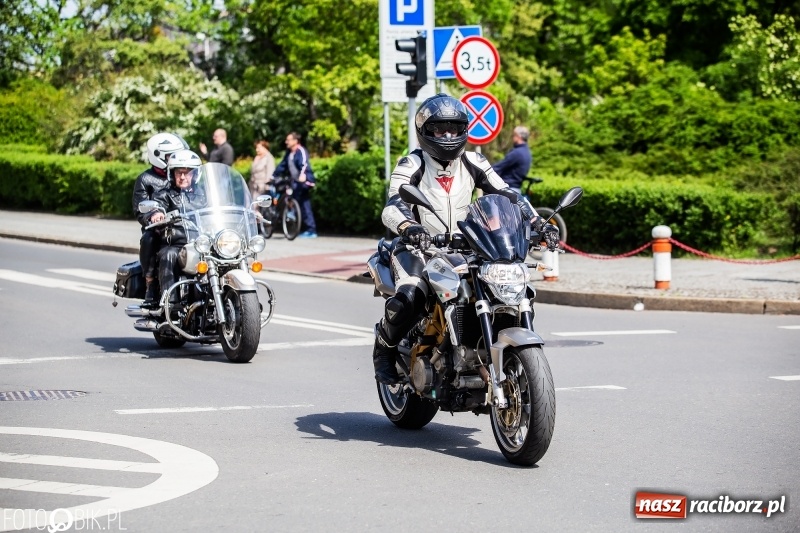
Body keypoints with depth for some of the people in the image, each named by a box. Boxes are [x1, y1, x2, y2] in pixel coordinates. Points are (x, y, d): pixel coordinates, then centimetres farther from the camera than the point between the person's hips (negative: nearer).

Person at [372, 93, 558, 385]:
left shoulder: (473, 163, 8)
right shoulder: (411, 166, -6)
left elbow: (506, 193, 1)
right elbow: (392, 207, -21)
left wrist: (537, 222, -15)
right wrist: (407, 226, -45)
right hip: (418, 247, -4)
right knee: (409, 297, -33)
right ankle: (384, 348, -2)